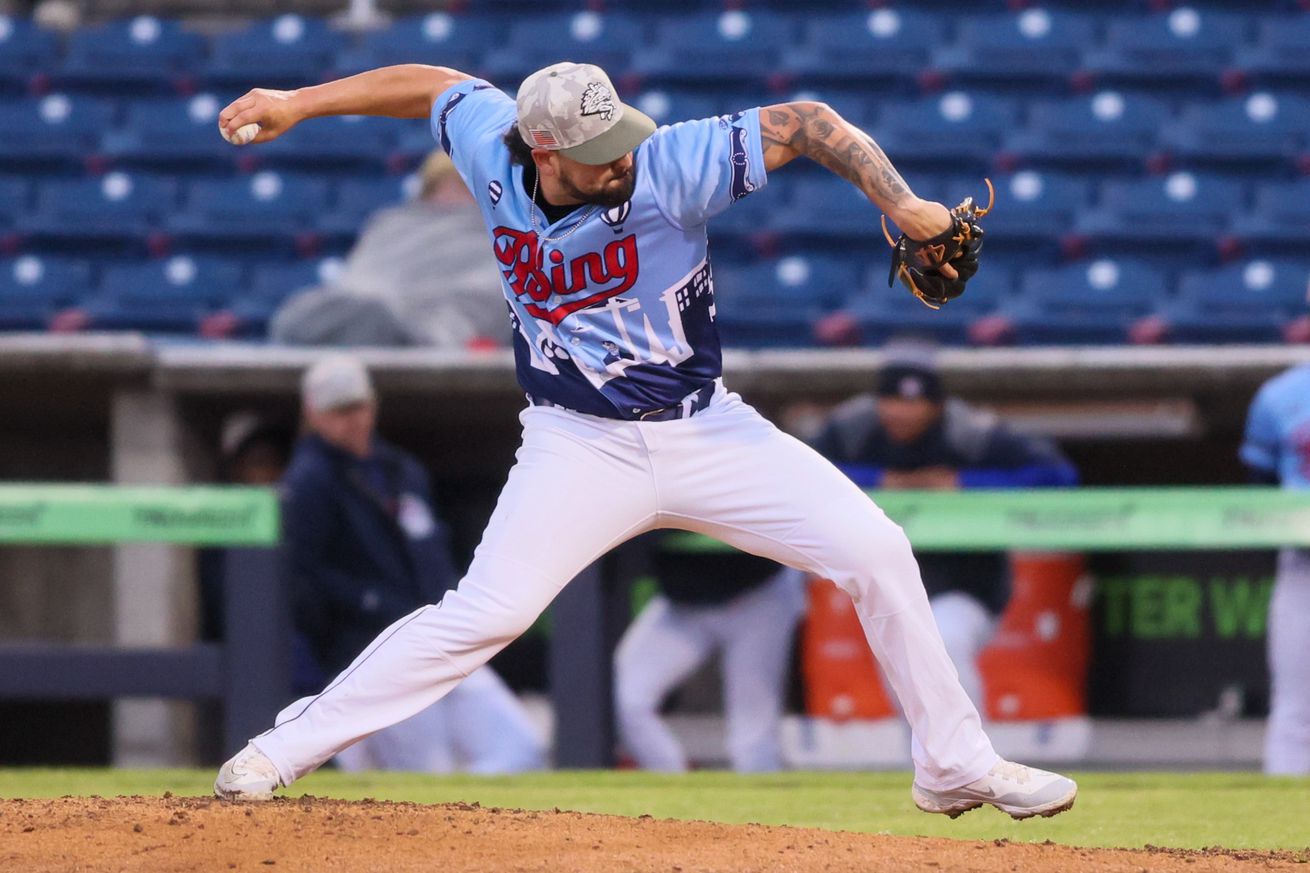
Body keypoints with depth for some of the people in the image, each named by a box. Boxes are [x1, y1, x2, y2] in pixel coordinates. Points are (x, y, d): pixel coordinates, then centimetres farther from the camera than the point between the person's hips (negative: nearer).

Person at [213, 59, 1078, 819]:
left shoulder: (669, 166, -20)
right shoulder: (493, 152, -12)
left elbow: (804, 122, -19)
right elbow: (436, 84, 8)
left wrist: (903, 206, -29)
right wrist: (296, 104, 8)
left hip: (708, 433, 1)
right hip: (581, 447, 0)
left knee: (876, 553, -8)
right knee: (484, 613, -17)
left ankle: (955, 766, 7)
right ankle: (288, 747, -6)